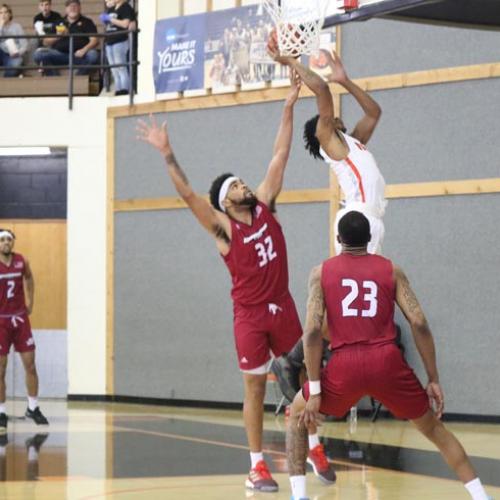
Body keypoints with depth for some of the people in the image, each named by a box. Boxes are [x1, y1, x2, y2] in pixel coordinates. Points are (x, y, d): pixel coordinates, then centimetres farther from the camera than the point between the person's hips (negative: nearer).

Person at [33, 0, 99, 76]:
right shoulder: (59, 23, 21)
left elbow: (95, 40, 0)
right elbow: (46, 42, 17)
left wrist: (84, 50, -19)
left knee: (93, 55, -35)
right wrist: (57, 37, -4)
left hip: (78, 55, -2)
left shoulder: (87, 22, 14)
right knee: (38, 54, -23)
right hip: (59, 54, 2)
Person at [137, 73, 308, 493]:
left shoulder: (265, 205, 3)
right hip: (250, 314, -4)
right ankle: (257, 466, 7)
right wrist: (168, 154, -30)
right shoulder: (223, 228, -8)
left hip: (283, 307, 4)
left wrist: (289, 108, -3)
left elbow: (280, 156, 1)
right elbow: (188, 194, -21)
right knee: (255, 388, 1)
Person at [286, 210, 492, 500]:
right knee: (432, 426, 21)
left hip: (345, 365, -1)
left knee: (298, 414, 26)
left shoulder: (322, 273, 11)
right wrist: (434, 380, 7)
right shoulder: (392, 270, 13)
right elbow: (419, 324, 2)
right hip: (387, 362, 1)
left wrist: (315, 389, 1)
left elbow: (313, 330, -1)